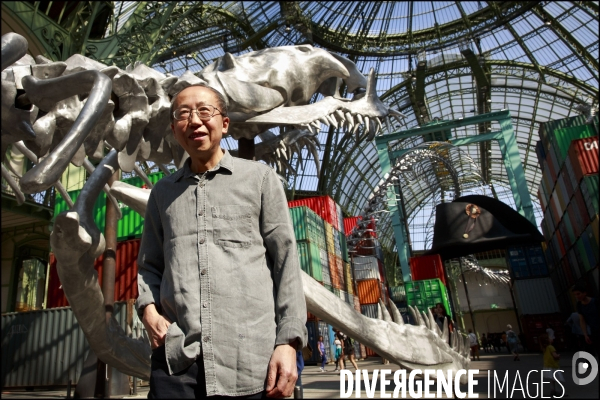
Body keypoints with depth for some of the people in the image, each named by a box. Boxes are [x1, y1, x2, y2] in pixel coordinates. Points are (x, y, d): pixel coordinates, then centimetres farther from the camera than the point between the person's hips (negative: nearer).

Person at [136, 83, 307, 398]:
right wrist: (148, 307, 0)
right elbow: (150, 265, 20)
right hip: (175, 357, 3)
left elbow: (286, 261, 1)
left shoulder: (260, 178, 6)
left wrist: (289, 340, -6)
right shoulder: (162, 192, 16)